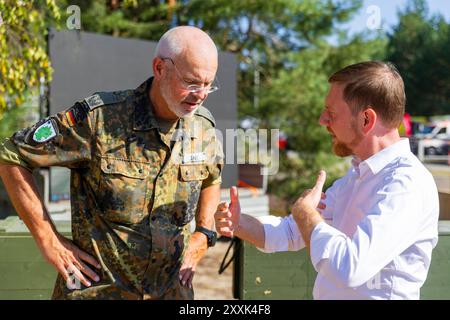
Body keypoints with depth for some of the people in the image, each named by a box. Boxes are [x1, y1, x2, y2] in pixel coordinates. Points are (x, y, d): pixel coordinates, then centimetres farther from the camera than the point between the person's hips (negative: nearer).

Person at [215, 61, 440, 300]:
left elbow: (350, 269, -29)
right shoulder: (356, 175, 9)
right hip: (325, 293, 7)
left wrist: (304, 211, -15)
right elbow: (293, 231, 14)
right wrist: (239, 224, -3)